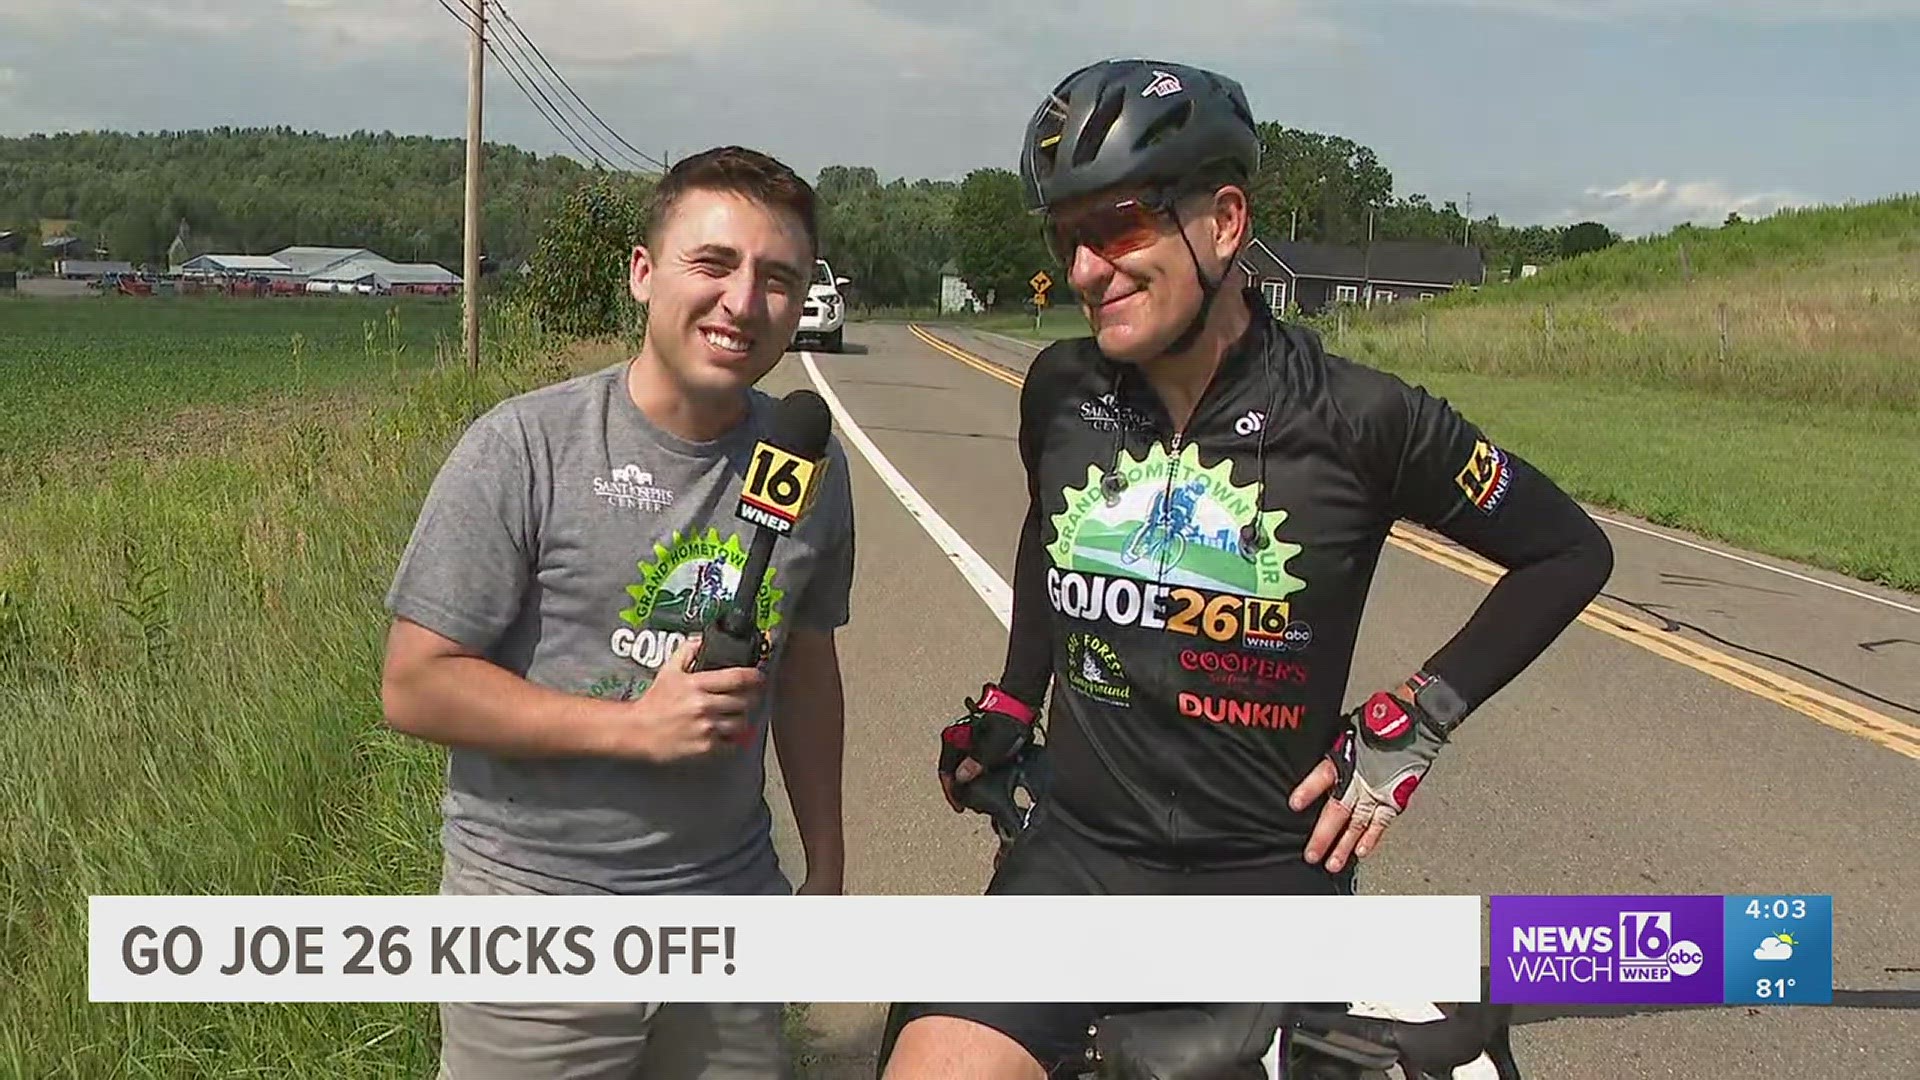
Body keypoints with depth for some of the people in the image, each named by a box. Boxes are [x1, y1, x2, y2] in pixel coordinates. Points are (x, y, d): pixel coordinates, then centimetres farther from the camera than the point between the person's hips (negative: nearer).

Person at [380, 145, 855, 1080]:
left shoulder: (812, 467, 1)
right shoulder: (524, 449, -13)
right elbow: (415, 686, -12)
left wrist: (826, 868, 16)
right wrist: (634, 724, -20)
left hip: (729, 903, 4)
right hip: (536, 907, -4)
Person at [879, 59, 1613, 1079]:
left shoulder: (1358, 418, -12)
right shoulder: (1060, 389, -2)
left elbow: (1570, 552, 1)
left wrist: (1417, 717, -3)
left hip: (1269, 872, -2)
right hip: (1076, 851, 2)